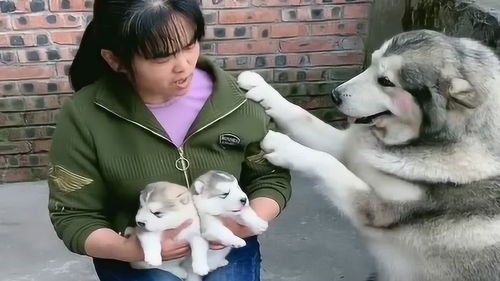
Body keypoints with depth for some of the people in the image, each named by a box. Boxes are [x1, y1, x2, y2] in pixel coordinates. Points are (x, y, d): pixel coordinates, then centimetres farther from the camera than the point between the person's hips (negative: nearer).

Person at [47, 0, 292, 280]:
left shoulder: (234, 99, -12)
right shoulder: (84, 117, -17)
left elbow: (272, 177, -1)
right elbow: (73, 215, -9)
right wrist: (129, 249, -27)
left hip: (228, 250, 1)